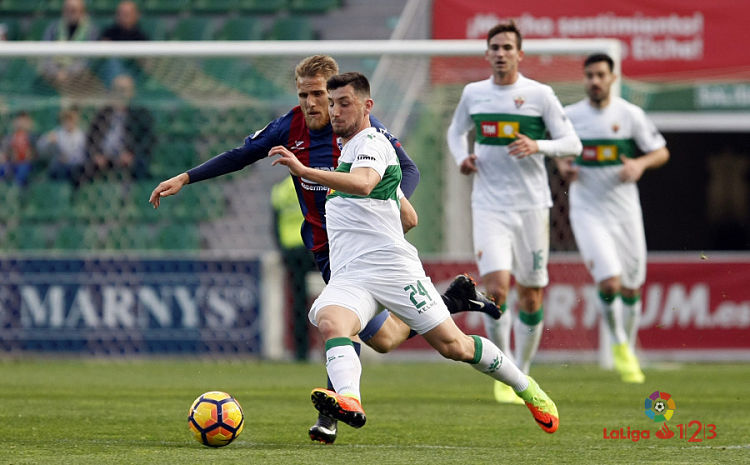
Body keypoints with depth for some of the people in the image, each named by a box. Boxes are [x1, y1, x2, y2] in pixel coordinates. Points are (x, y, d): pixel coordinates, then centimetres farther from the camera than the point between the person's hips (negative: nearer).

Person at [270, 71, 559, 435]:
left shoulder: (371, 143, -5)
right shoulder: (348, 151, 24)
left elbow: (363, 184, -32)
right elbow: (410, 216, 31)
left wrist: (304, 171, -41)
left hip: (391, 266, -7)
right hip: (348, 278, 7)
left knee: (452, 345, -4)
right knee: (330, 322, -27)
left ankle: (526, 388, 20)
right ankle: (348, 401, -53)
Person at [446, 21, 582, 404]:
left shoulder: (540, 95, -2)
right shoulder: (473, 93, 5)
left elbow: (572, 143, -2)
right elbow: (455, 130, 24)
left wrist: (537, 146, -20)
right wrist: (461, 157, 4)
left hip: (531, 205, 0)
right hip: (489, 207, 0)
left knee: (530, 297, 4)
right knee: (497, 289, -16)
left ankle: (522, 374, 21)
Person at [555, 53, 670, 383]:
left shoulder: (630, 115, -4)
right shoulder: (569, 116, -1)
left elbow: (661, 152, 3)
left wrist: (641, 163, -18)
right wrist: (563, 166, -5)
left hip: (625, 211, 1)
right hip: (587, 211, -1)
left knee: (631, 288, 7)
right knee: (609, 282, -18)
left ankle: (629, 350, 30)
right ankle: (618, 344, 6)